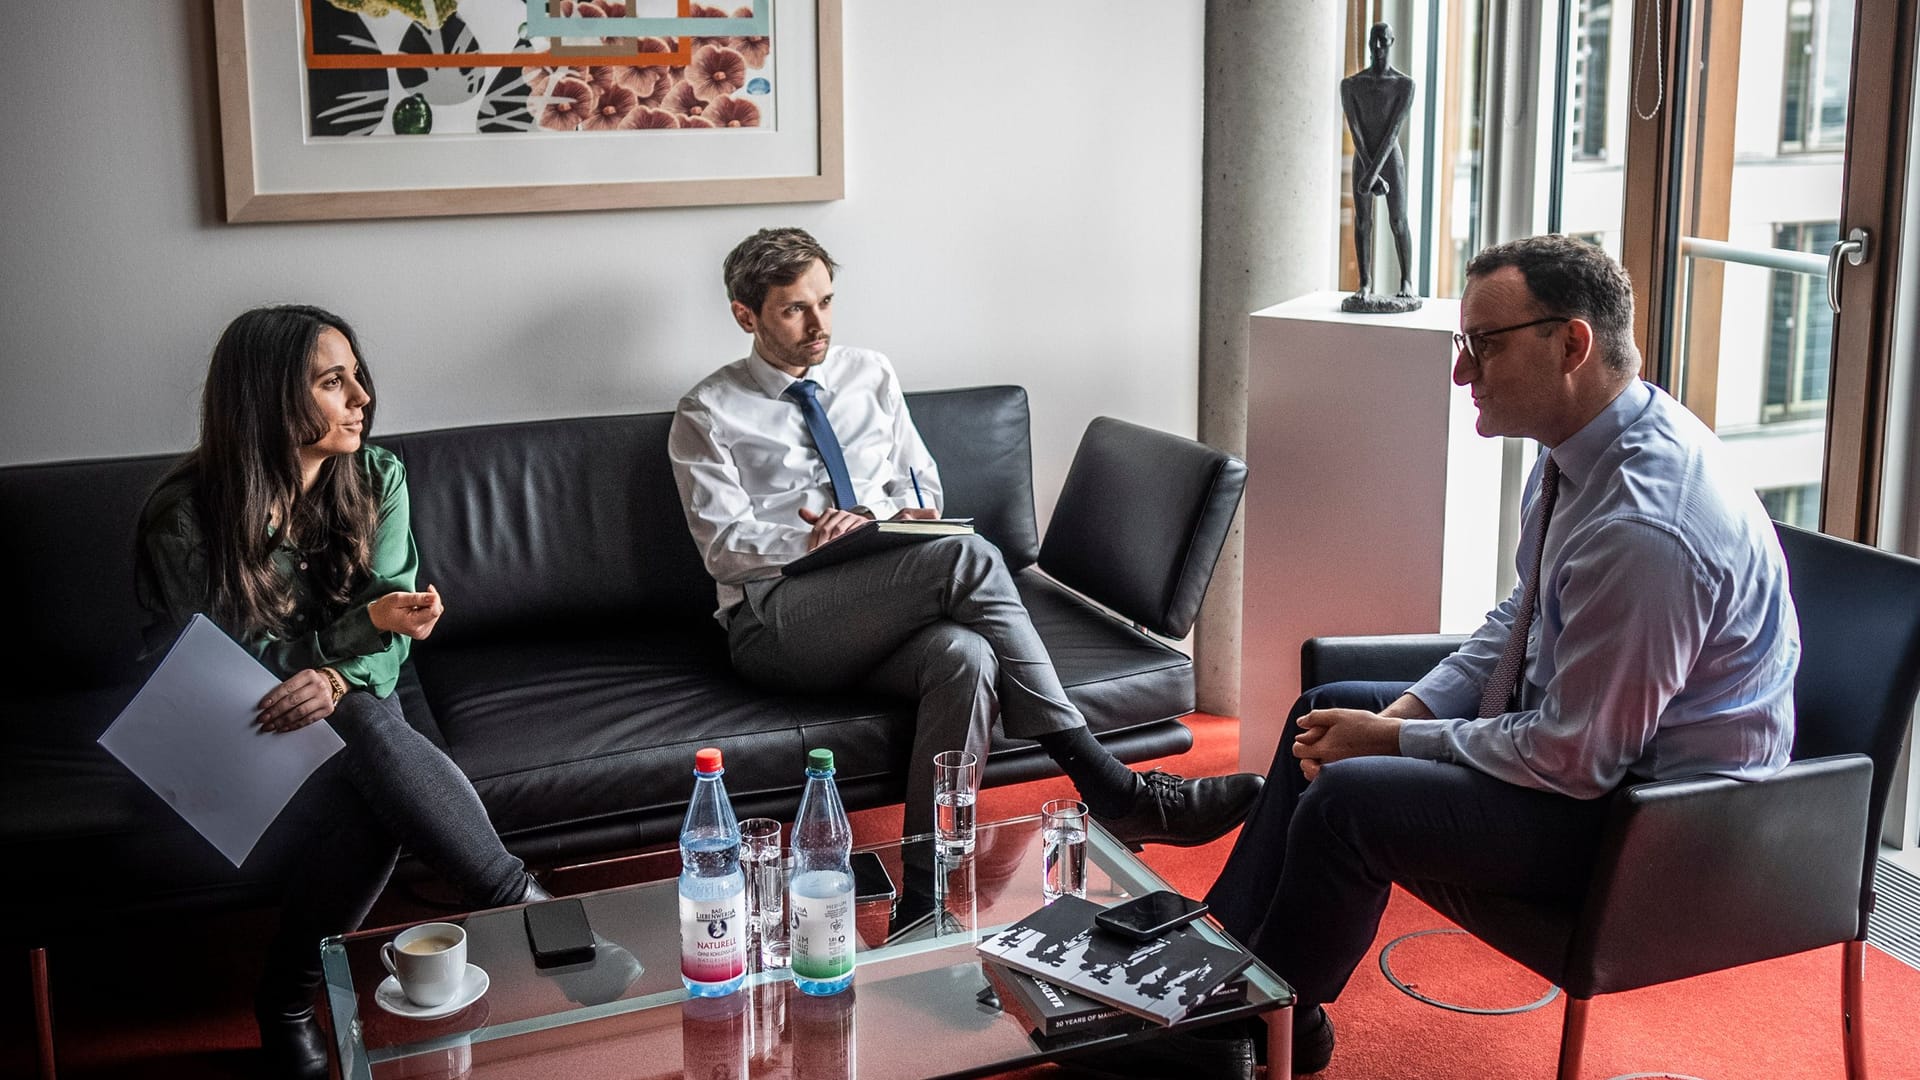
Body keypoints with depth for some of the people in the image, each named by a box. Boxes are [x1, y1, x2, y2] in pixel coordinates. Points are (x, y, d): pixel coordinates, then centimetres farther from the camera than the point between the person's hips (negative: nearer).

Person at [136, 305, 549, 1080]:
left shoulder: (375, 478, -4)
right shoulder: (186, 518, -16)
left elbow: (388, 636, -3)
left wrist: (335, 681, -28)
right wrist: (368, 617, -24)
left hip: (345, 716, 4)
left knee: (367, 725, -32)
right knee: (371, 736, -33)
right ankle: (520, 906, -24)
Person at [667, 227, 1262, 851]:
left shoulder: (870, 376, 20)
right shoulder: (707, 415, 7)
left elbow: (922, 484, 22)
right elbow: (724, 543, -3)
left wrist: (897, 516, -3)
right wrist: (813, 541, -20)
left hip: (880, 611, 4)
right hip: (774, 623, -4)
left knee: (965, 656, -36)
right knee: (968, 557, -31)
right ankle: (1111, 792, -32)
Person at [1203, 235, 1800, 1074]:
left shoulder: (1642, 530, -33)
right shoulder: (1582, 446, -2)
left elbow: (1574, 760, -27)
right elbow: (1520, 618, 11)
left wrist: (1396, 741, -16)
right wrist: (1410, 710, -3)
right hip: (1572, 713, 10)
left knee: (1345, 799, -20)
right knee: (1329, 711, 12)